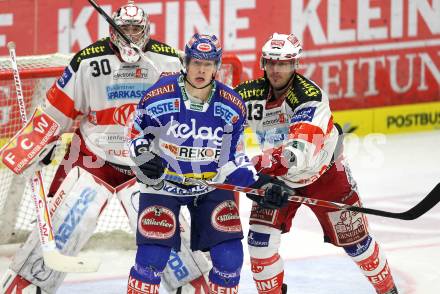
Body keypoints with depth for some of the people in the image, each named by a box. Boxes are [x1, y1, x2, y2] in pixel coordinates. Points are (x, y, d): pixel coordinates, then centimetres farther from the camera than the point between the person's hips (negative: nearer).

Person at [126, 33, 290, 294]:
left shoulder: (233, 107, -9)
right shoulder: (159, 97, -17)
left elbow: (233, 160, -2)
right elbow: (138, 135, -3)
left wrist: (263, 184, -15)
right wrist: (144, 156, -25)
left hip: (211, 185, 2)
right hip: (162, 183, -2)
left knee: (229, 256, -7)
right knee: (152, 257, -12)